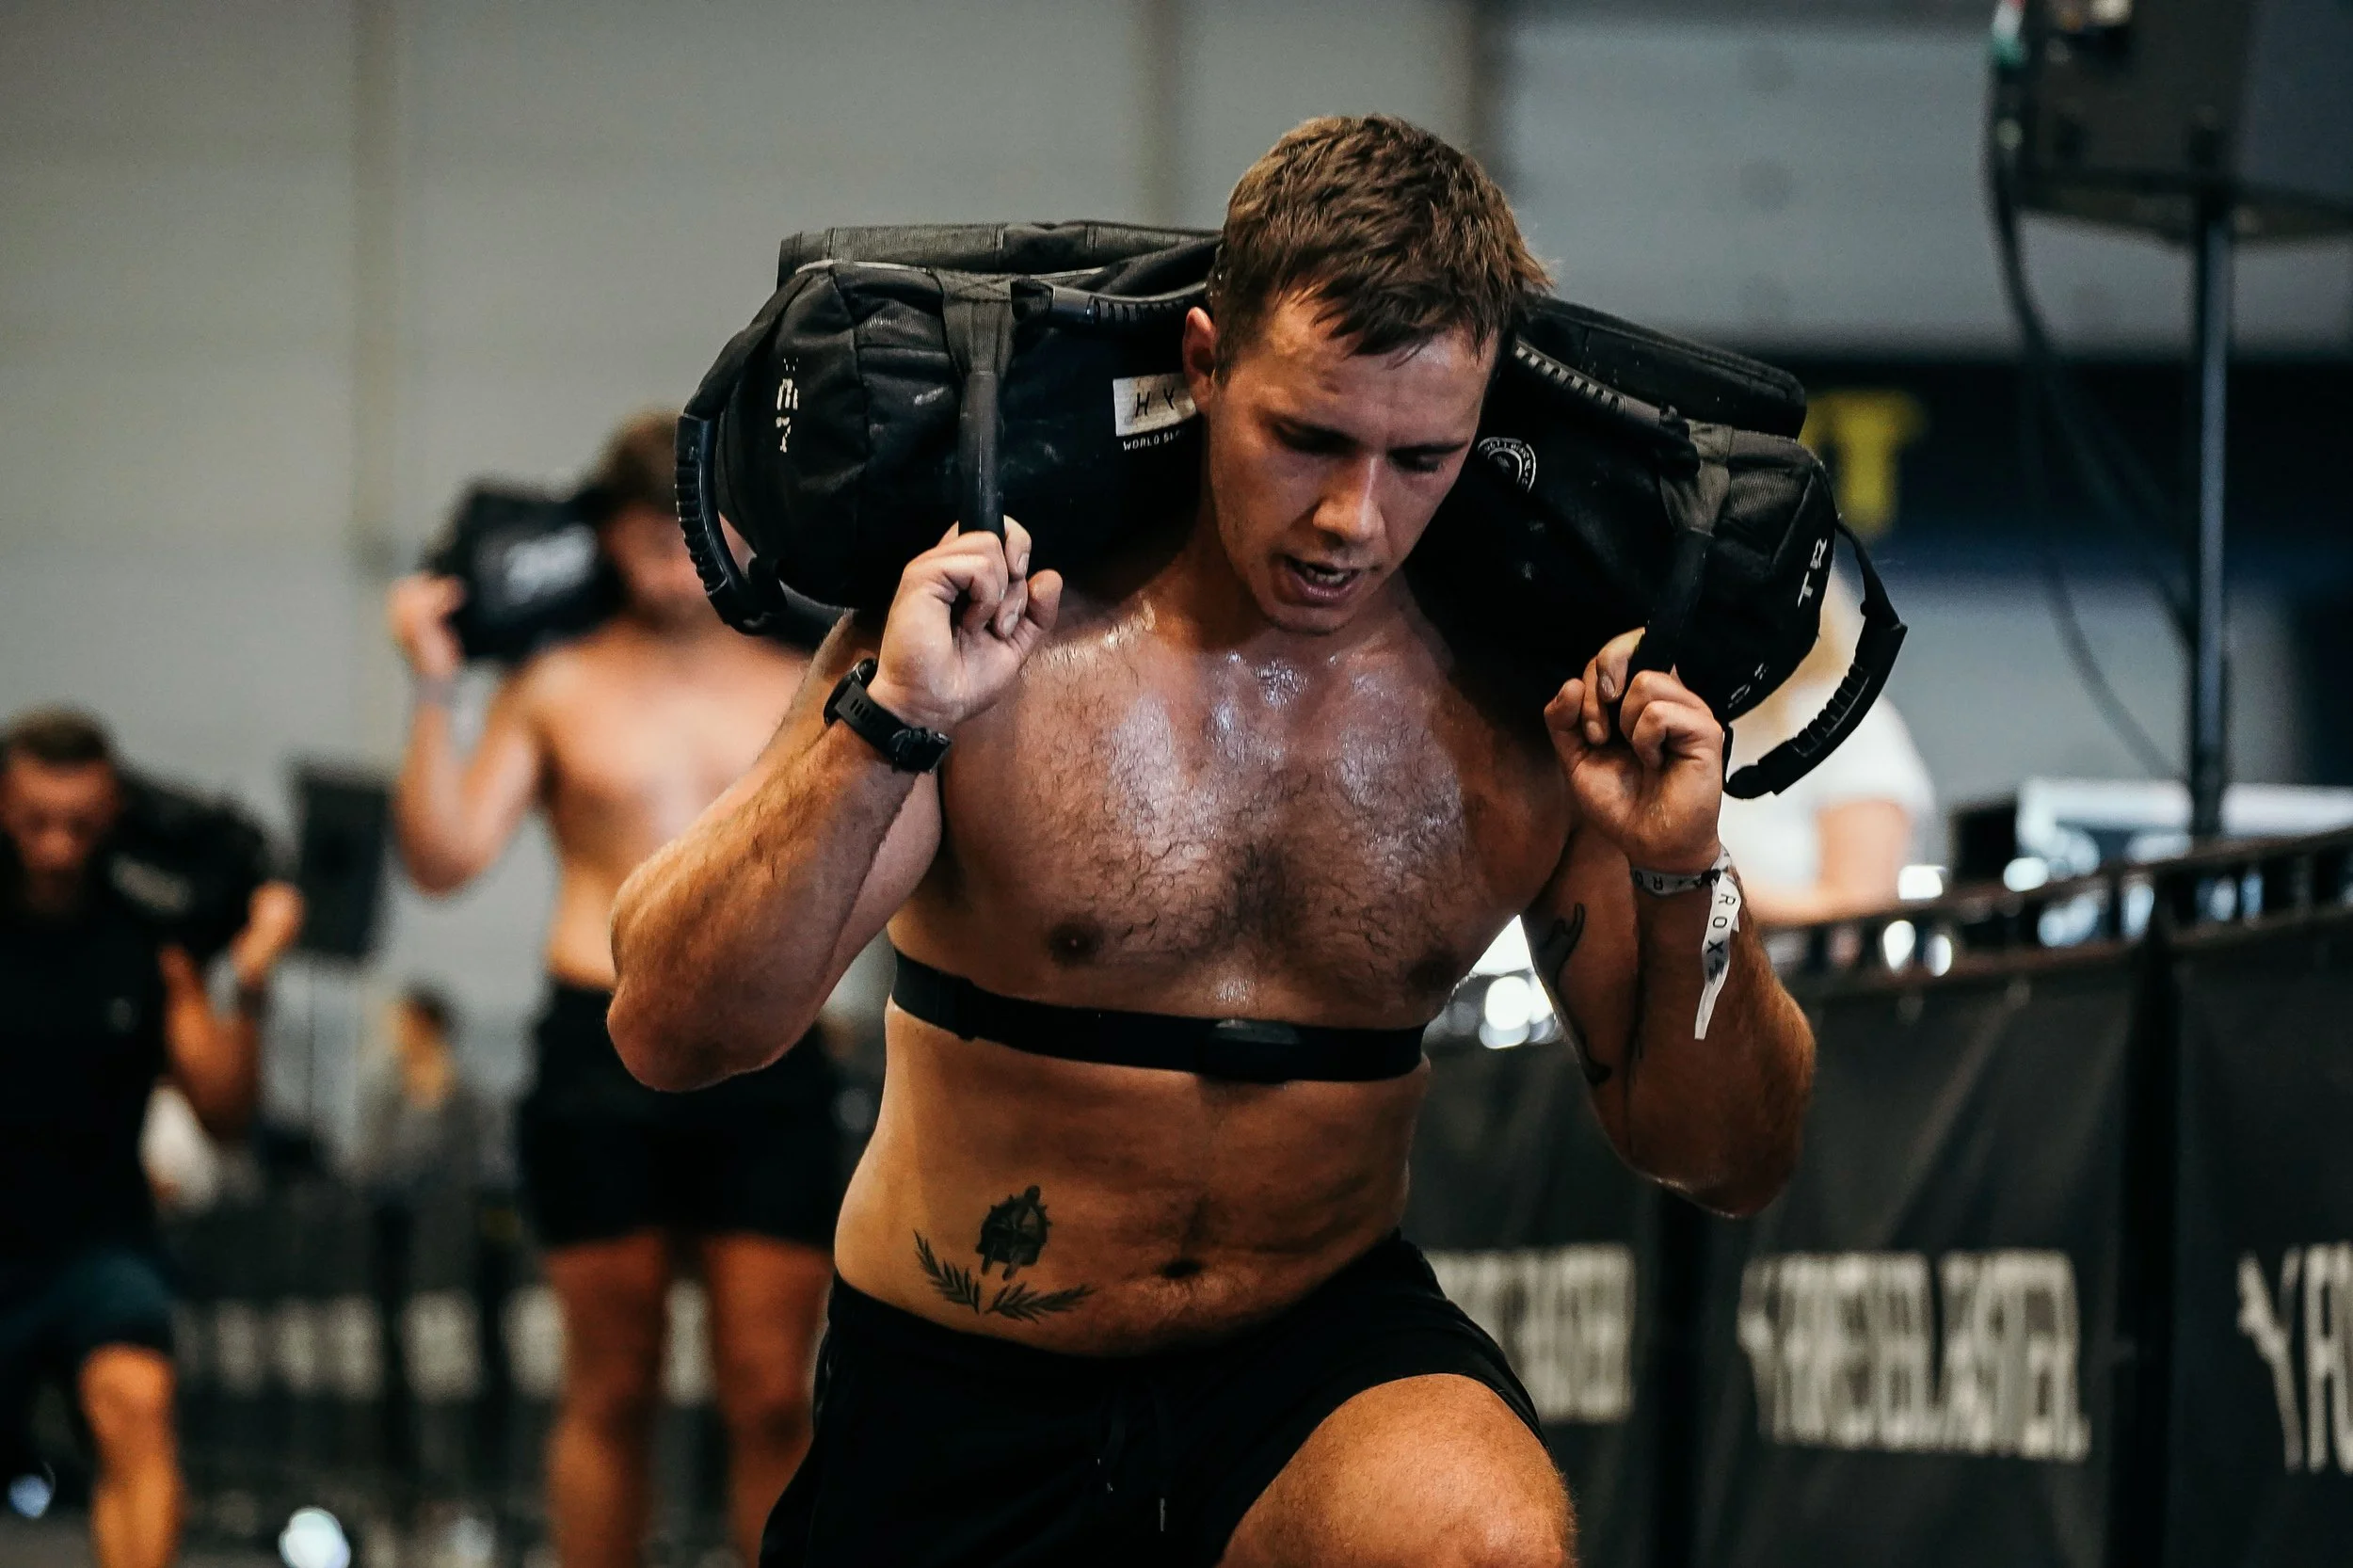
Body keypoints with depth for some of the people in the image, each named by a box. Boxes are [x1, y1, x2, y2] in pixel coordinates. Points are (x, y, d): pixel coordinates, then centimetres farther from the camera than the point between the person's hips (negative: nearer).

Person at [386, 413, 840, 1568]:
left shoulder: (797, 683, 11)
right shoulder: (556, 686, 8)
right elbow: (446, 857, 1)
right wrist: (433, 692, -7)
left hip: (767, 1057, 0)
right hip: (600, 1055, 0)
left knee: (771, 1396, -3)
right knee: (610, 1392, 5)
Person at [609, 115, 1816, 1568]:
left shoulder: (1526, 722, -6)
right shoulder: (986, 637, -13)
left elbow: (1730, 1161, 1)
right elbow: (673, 1029, -19)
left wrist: (1683, 883, -18)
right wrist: (883, 726, -31)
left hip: (1325, 1358, 0)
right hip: (963, 1402, 0)